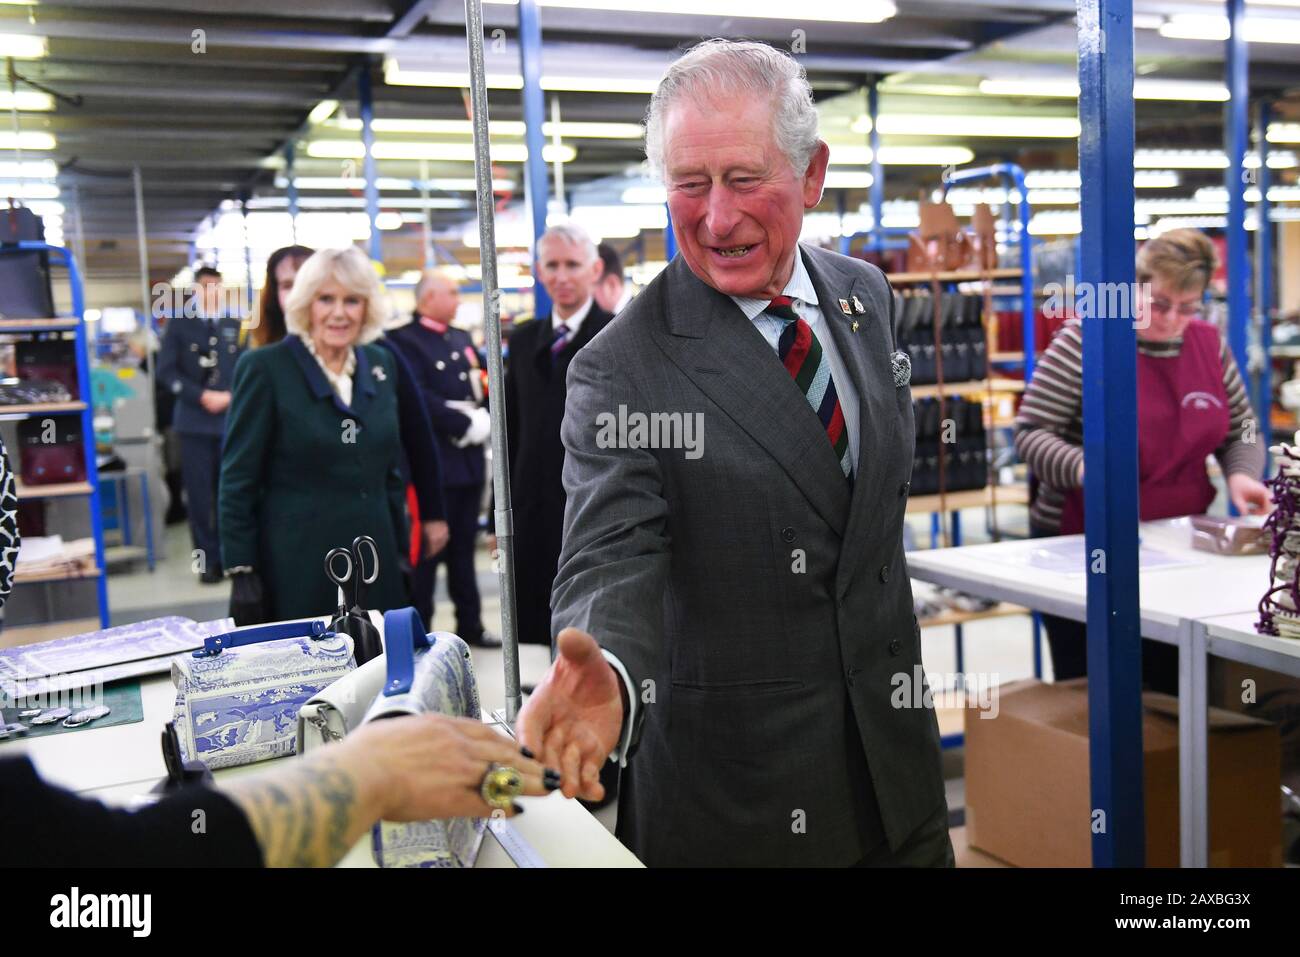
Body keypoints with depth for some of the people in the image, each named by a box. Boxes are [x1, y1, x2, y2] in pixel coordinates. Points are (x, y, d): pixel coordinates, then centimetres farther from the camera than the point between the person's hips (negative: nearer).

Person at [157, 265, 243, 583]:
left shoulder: (237, 325, 9)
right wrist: (202, 396, -10)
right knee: (199, 494, -1)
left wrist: (229, 396, -7)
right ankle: (208, 560, 6)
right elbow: (167, 370, 0)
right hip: (195, 421, -1)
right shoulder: (179, 324, 5)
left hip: (232, 419, 1)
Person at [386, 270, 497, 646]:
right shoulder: (403, 341, -10)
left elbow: (482, 385, 15)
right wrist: (465, 424, -18)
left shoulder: (462, 339, 16)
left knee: (464, 548, 15)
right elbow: (419, 400, -20)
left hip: (469, 461, 7)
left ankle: (470, 625, 24)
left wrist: (482, 417, -4)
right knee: (427, 549, 1)